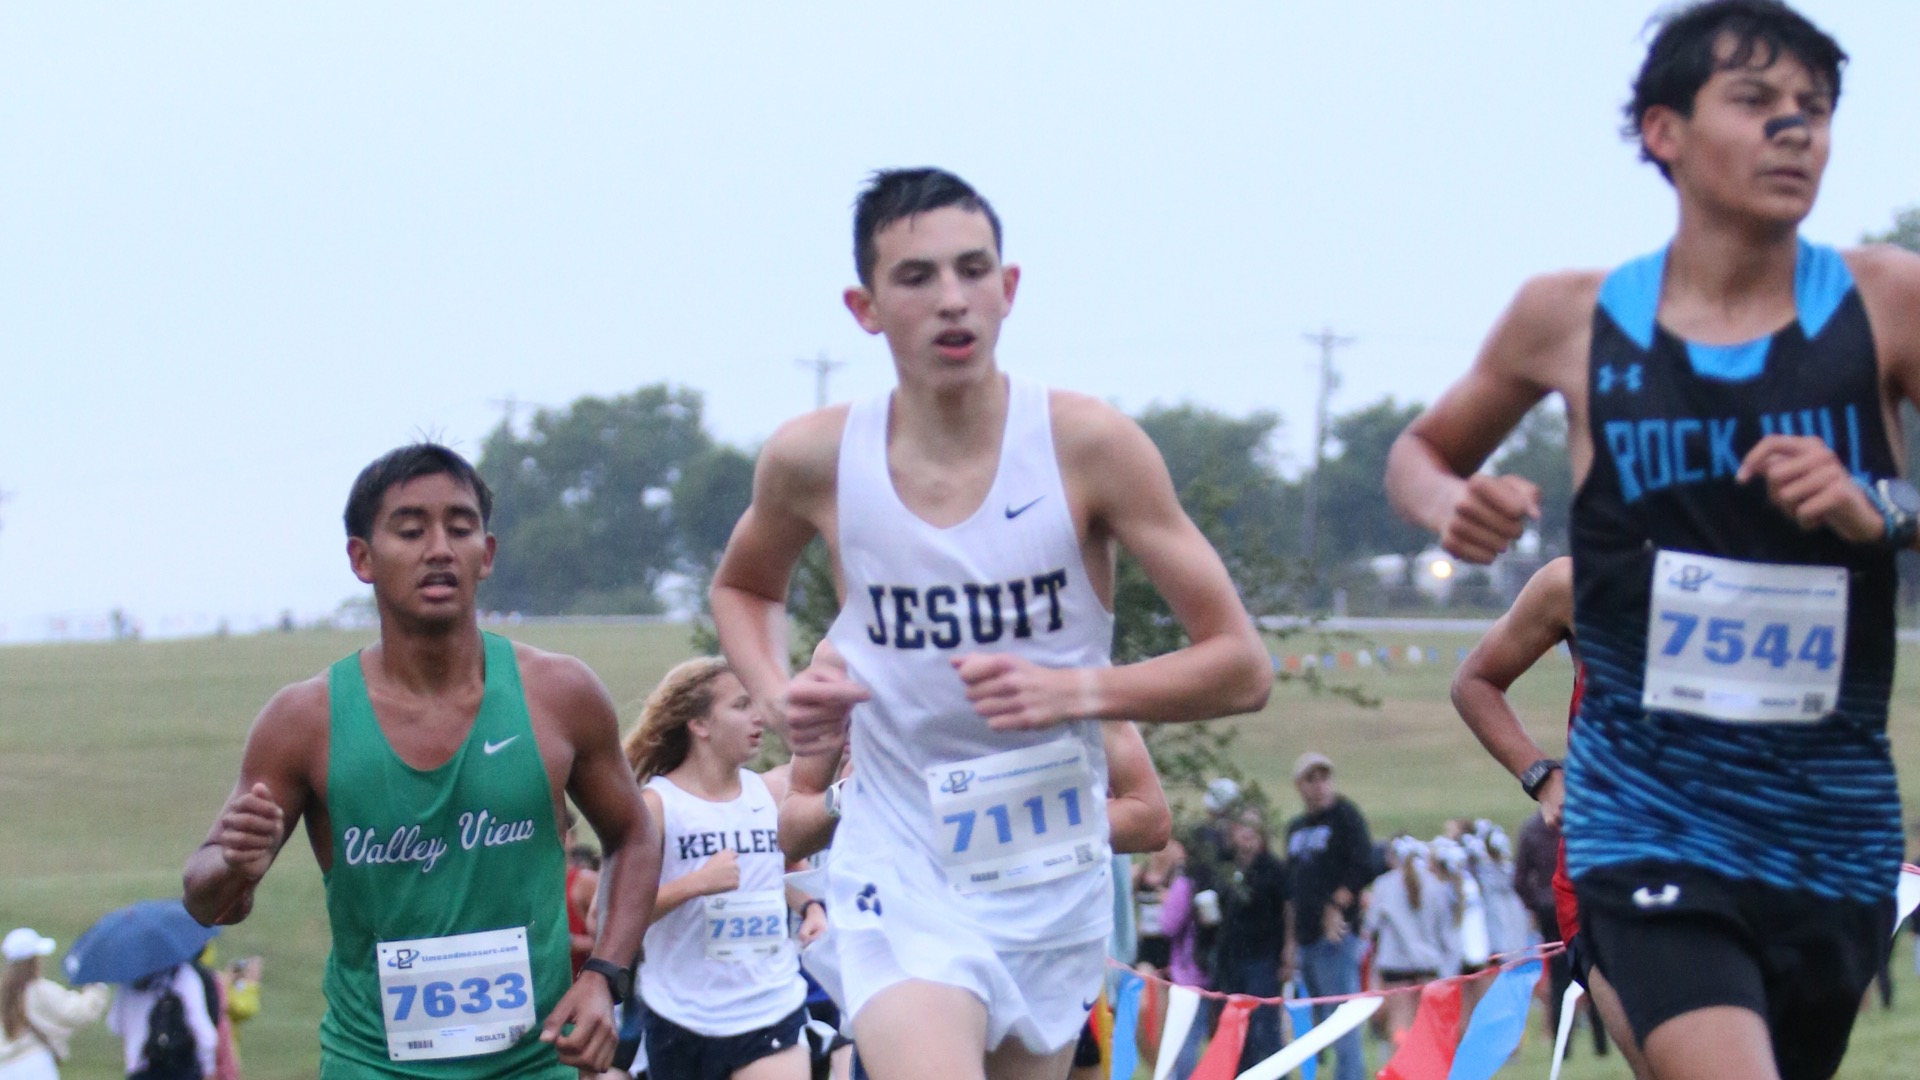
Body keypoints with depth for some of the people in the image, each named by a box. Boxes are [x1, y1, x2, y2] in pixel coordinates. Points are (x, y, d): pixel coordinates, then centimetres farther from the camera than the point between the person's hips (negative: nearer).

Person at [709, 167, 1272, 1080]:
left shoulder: (1088, 446, -10)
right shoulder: (814, 460, -6)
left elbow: (1241, 668, -7)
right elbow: (742, 587, 18)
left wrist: (1077, 689, -22)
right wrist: (778, 695, -3)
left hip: (1054, 876, 2)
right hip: (899, 874, -2)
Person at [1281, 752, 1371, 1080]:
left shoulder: (1345, 815, -3)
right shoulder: (1296, 828, 19)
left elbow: (1364, 868, -13)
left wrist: (1337, 905, -16)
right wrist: (1291, 940, 20)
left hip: (1336, 934, -8)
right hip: (1306, 939, 8)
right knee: (1322, 1023, 9)